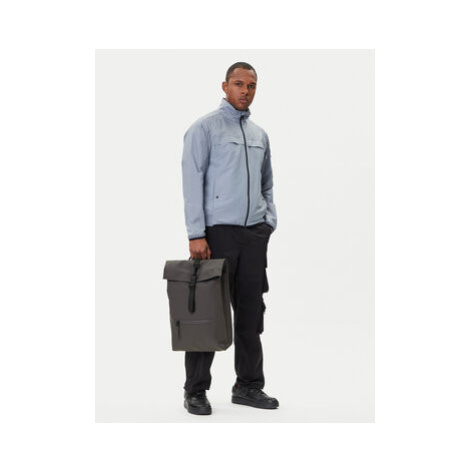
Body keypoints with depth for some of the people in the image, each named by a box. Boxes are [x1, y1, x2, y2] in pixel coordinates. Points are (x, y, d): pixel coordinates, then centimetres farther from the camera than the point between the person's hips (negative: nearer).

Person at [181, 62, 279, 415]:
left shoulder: (260, 134, 16)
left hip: (254, 233, 6)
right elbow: (192, 183, -10)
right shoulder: (204, 128, -3)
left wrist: (269, 222, 9)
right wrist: (196, 235, -16)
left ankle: (248, 386, 19)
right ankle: (196, 391, 9)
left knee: (251, 312, 9)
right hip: (218, 232, -6)